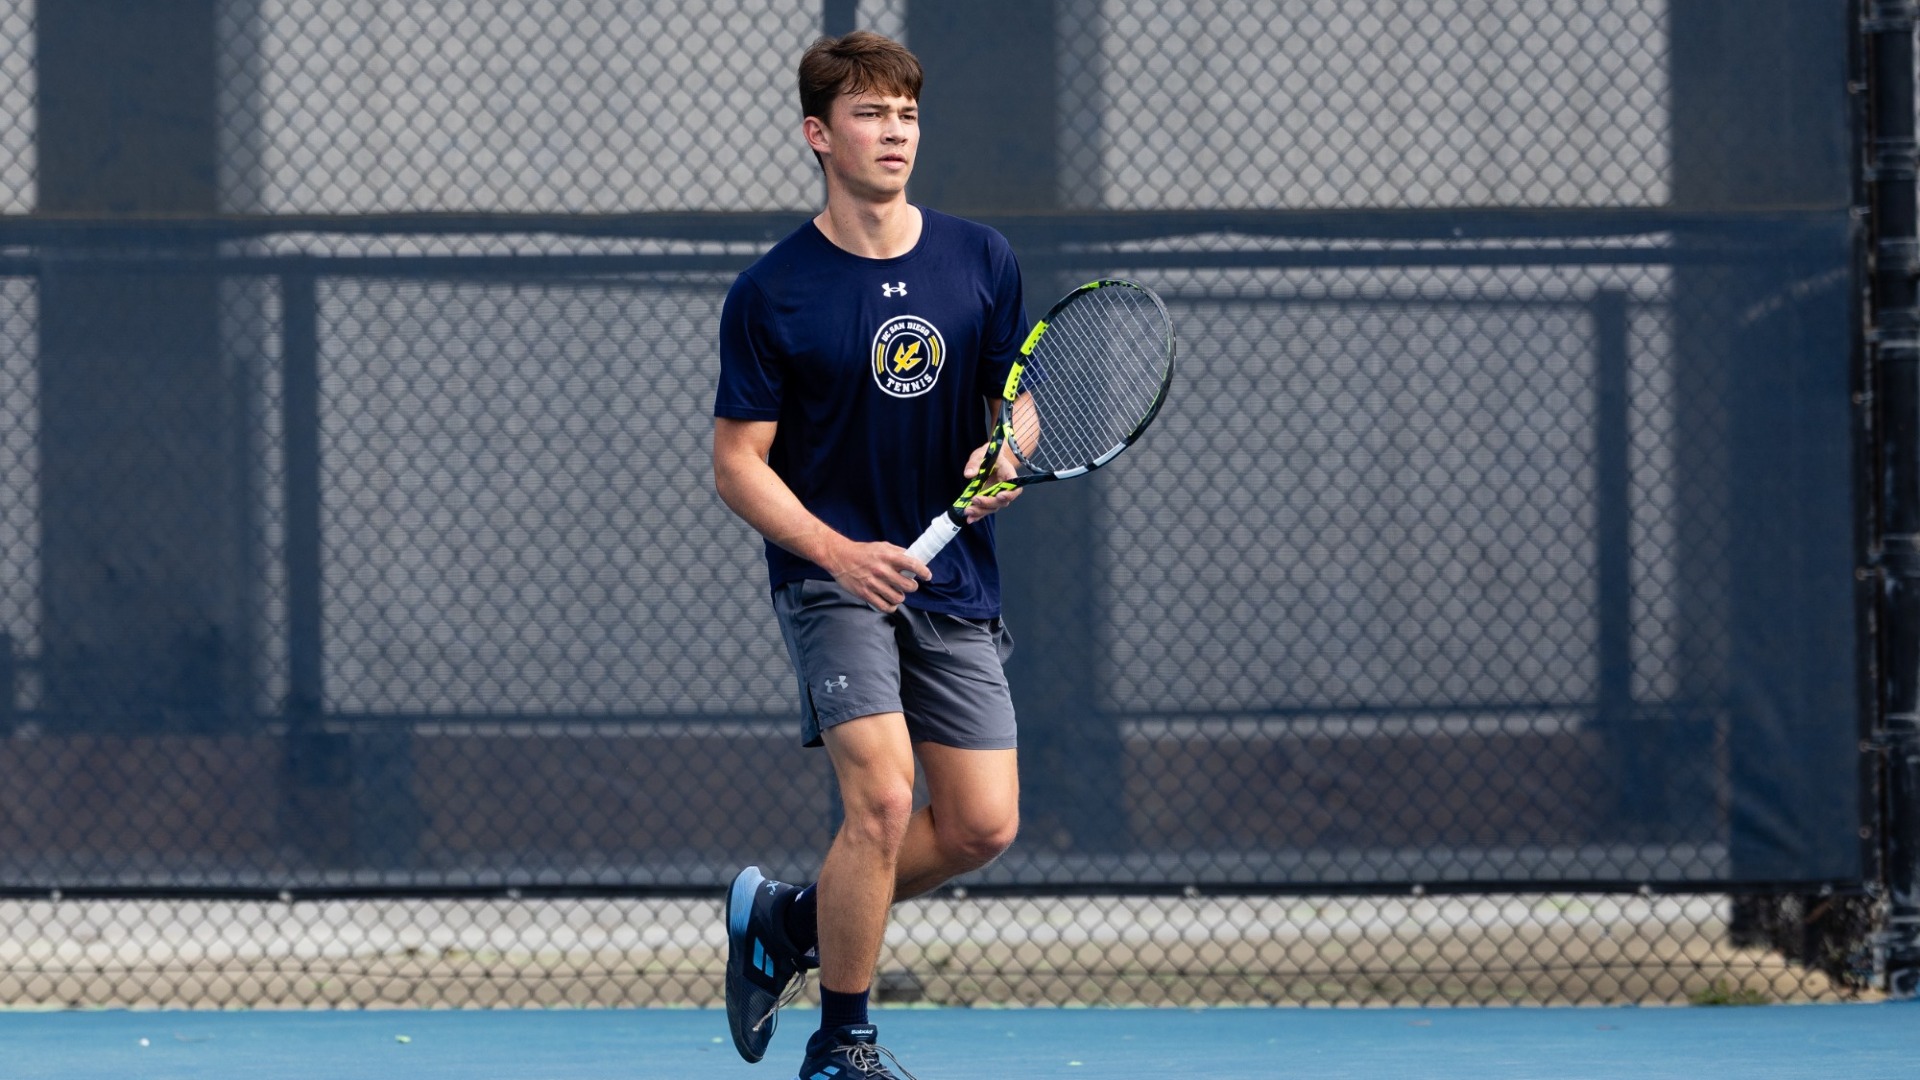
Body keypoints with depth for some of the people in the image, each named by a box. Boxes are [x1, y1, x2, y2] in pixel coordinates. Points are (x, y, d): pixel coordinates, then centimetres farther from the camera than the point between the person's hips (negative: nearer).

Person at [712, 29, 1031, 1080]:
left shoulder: (981, 261, 4)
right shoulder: (771, 294, -7)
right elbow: (738, 464, -6)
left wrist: (1005, 456, -11)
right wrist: (838, 552, -21)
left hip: (955, 582, 5)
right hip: (832, 574, -5)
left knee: (982, 825, 0)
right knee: (883, 799, -20)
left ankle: (784, 918, 24)